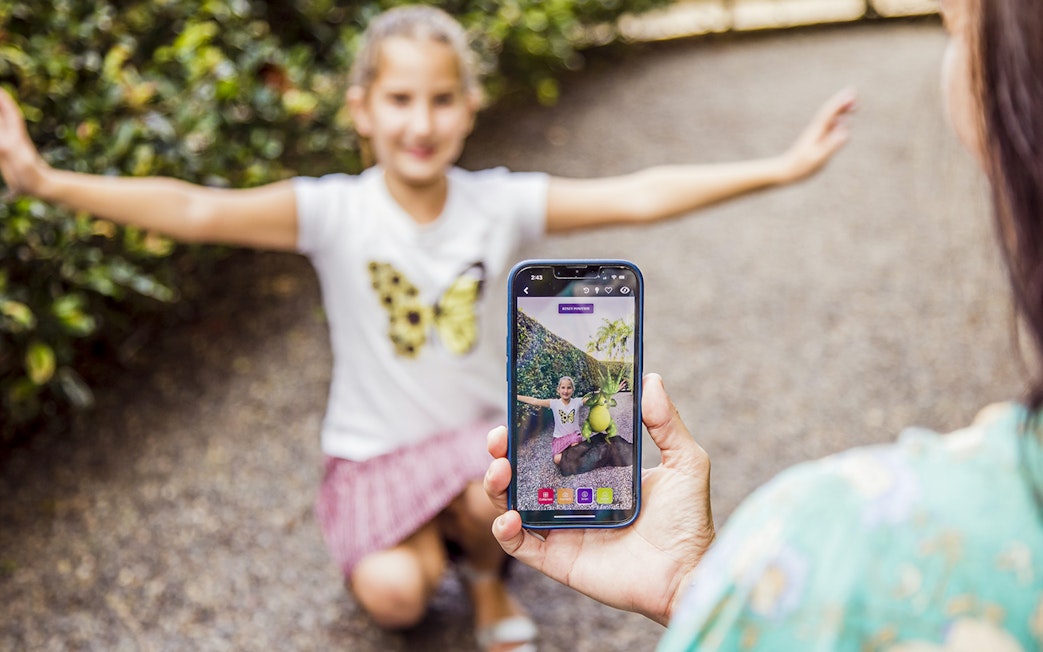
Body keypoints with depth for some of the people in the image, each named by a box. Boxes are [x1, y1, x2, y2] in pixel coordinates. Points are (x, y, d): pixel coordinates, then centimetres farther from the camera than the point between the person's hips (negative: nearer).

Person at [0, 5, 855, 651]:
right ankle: (423, 541, 21)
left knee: (497, 492, -31)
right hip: (376, 450, 0)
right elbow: (198, 212, -29)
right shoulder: (332, 212, -18)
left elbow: (638, 196, -17)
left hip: (479, 427, 1)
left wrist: (781, 167, -22)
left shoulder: (497, 203, -13)